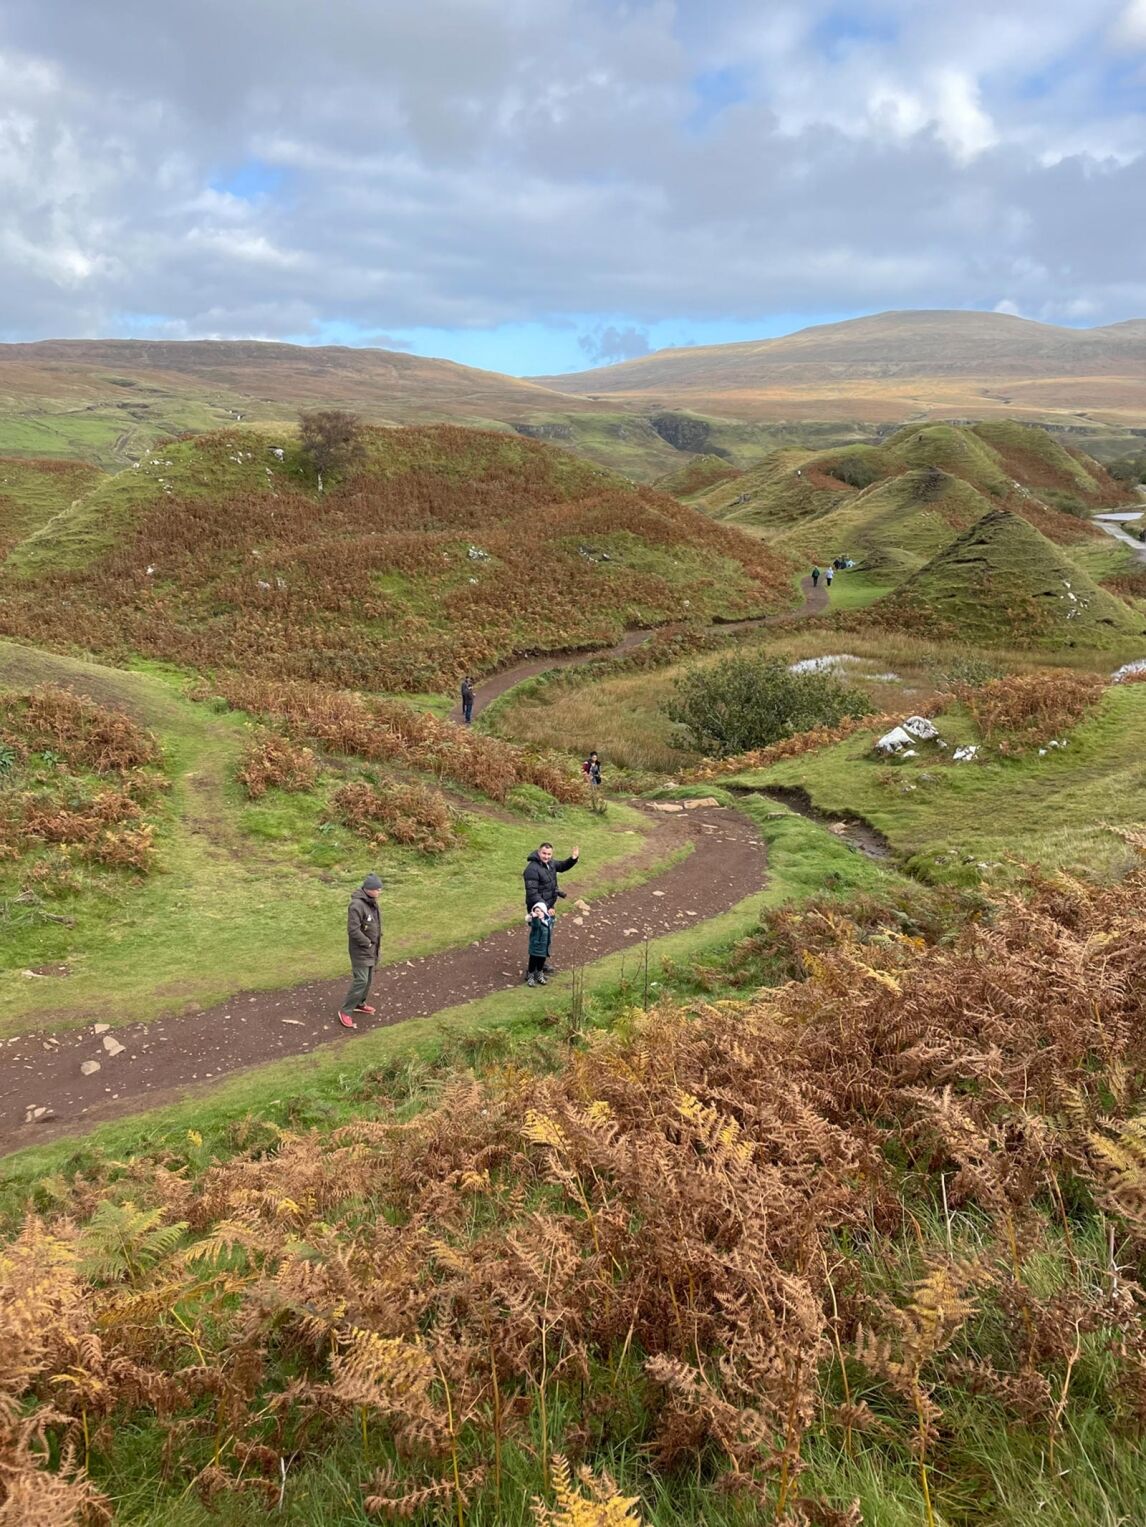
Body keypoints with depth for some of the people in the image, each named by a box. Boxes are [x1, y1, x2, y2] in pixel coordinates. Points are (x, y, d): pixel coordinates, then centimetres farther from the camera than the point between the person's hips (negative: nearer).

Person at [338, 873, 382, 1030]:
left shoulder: (372, 902, 3)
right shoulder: (357, 905, -25)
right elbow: (353, 930, -27)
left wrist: (376, 942, 7)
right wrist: (368, 943, -18)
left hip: (371, 949, 9)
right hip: (360, 950, -9)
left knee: (368, 979, 18)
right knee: (360, 980, -8)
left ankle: (360, 1003, 36)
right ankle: (346, 1011, 1)